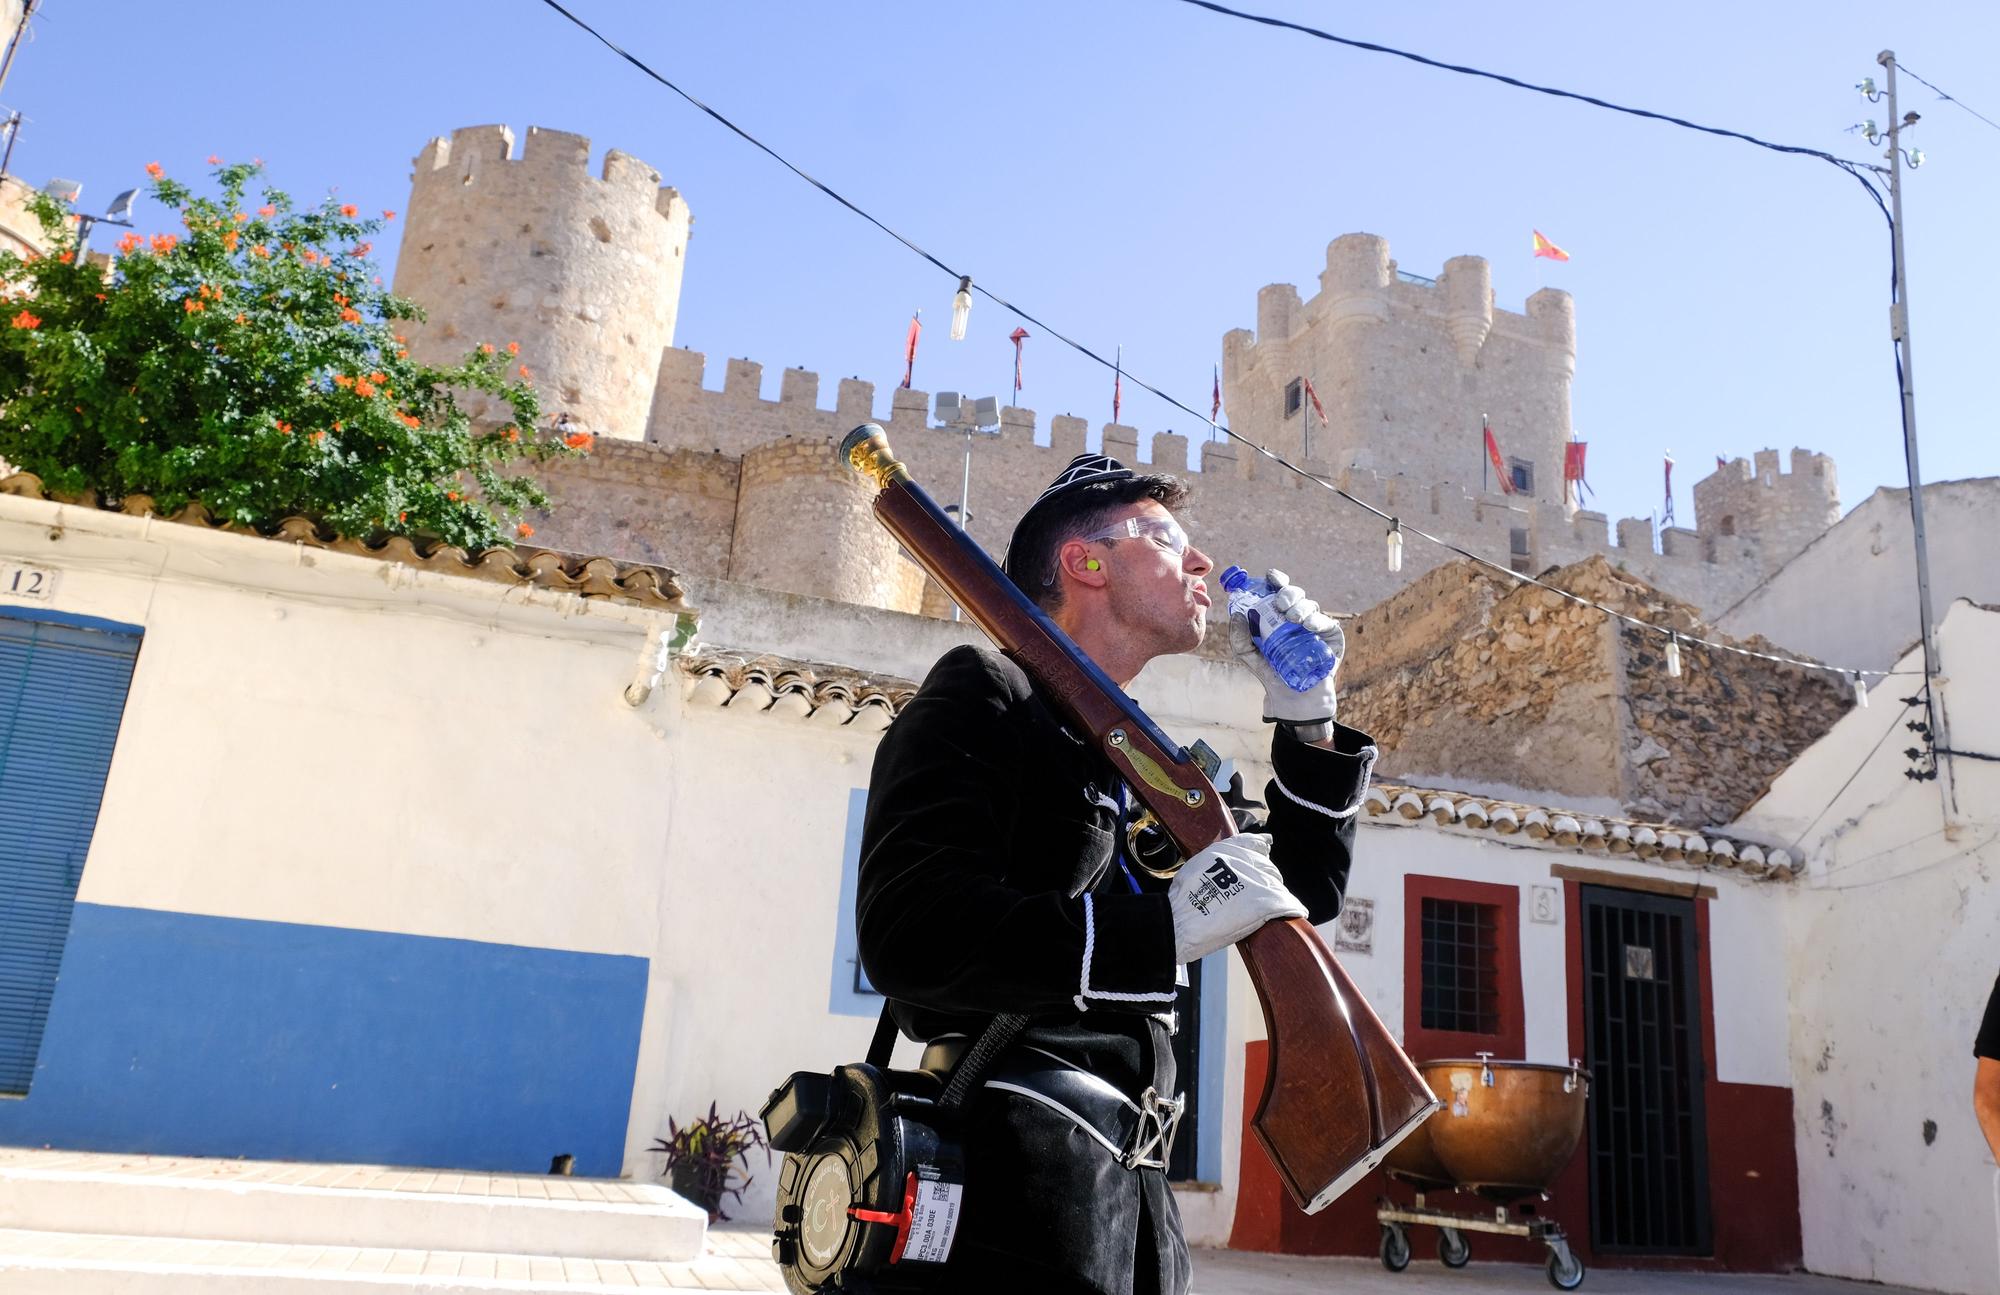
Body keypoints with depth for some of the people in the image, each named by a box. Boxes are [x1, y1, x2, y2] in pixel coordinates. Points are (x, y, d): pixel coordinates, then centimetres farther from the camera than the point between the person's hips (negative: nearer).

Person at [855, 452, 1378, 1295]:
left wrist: (1306, 719, 12)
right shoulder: (984, 695, -5)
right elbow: (907, 932, -19)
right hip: (1017, 1174, -8)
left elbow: (1304, 895, 24)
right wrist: (1169, 927, -23)